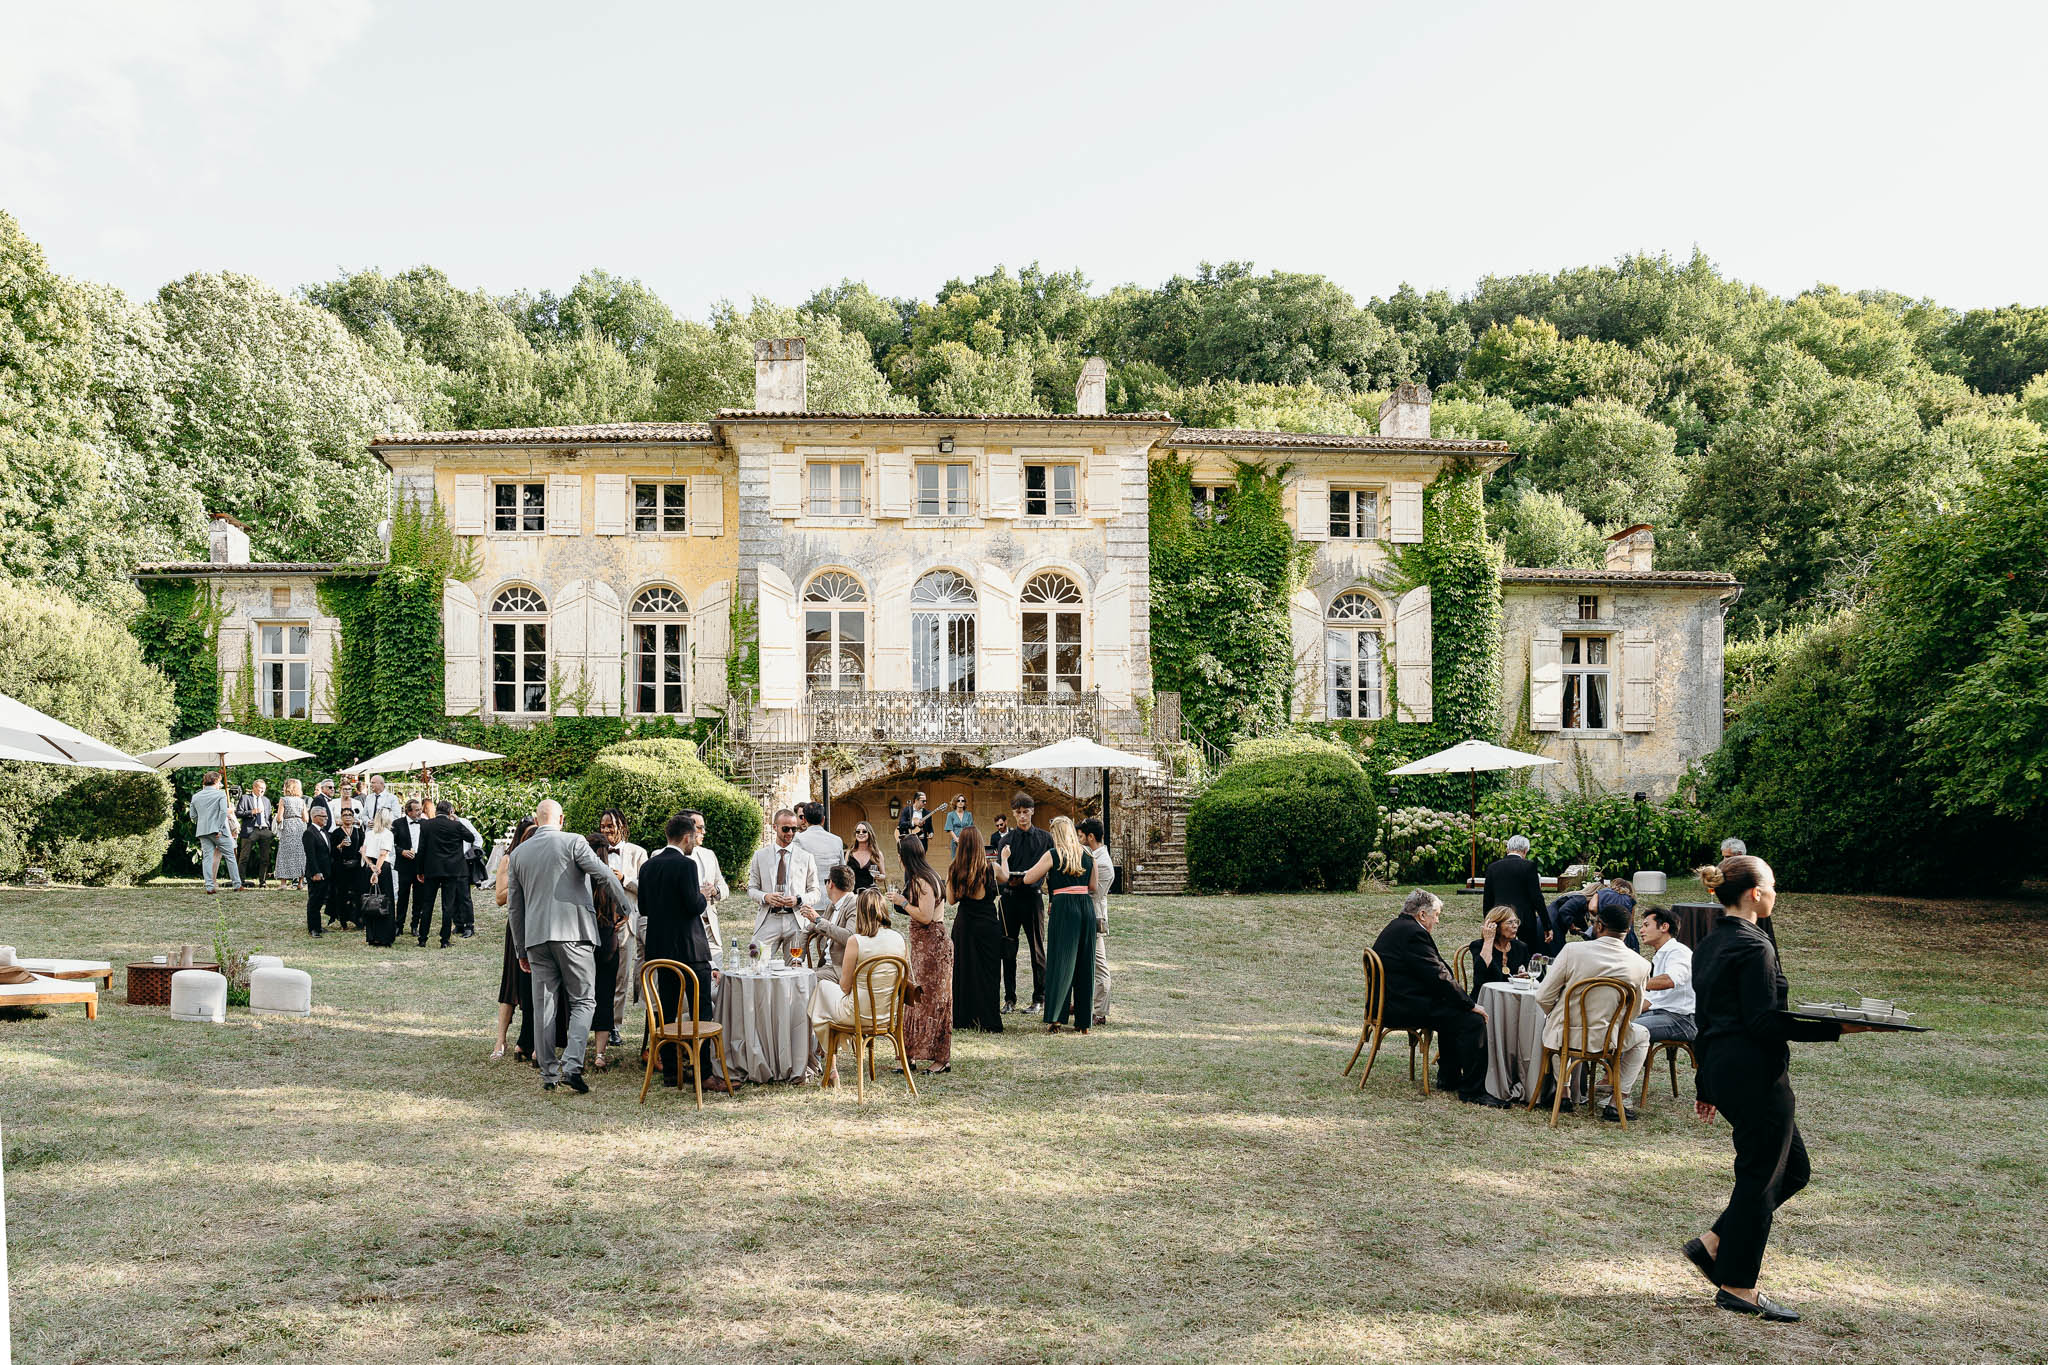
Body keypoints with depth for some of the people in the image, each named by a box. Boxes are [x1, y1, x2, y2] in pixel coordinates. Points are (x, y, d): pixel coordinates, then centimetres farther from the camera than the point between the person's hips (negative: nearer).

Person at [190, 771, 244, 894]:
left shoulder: (196, 796, 12)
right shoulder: (220, 794, -3)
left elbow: (193, 816, 13)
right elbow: (223, 811, -14)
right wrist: (220, 828, -12)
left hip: (202, 831, 4)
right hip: (217, 830, -4)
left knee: (207, 858, 3)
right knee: (230, 856, 5)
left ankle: (209, 887, -3)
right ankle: (237, 884, 6)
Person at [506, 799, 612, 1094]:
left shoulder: (519, 853, 13)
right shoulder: (573, 843, -3)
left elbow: (514, 906, 16)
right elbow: (605, 875, -13)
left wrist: (521, 949, 22)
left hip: (536, 937, 4)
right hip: (572, 931, -4)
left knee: (544, 1005, 8)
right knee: (583, 1001, 2)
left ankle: (548, 1071, 10)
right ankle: (571, 1064, -13)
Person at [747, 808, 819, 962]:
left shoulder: (806, 858, 9)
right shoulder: (760, 855, 10)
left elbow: (816, 893, 9)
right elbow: (751, 889, 11)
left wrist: (798, 900, -11)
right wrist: (765, 897, -10)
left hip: (795, 921, 0)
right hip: (768, 920, 0)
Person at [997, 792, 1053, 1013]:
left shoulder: (1044, 838, 7)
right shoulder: (1007, 840, 7)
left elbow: (1051, 867, 3)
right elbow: (1003, 874, -3)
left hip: (1033, 897, -1)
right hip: (1010, 897, 1)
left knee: (1037, 949, 2)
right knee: (1008, 950, 4)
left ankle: (1039, 997, 12)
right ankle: (1009, 999, 12)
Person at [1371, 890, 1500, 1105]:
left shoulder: (1394, 928, 18)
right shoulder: (1413, 933, -17)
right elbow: (1438, 977, -21)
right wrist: (1470, 1005, -13)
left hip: (1389, 1004, 12)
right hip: (1402, 1009, -12)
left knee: (1452, 1011, 28)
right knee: (1473, 1021, -15)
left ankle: (1448, 1078, 30)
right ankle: (1472, 1091, -10)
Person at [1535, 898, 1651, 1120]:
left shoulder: (1572, 950, -14)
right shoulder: (1640, 965, -9)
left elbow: (1543, 997, -9)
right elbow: (1634, 1011, 7)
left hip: (1564, 1036, 0)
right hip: (1603, 1040, 0)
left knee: (1549, 1018, 36)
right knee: (1641, 1036, 32)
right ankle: (1615, 1102, 23)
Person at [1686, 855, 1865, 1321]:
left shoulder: (1709, 946, 13)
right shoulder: (1754, 947, -16)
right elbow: (1764, 1022, -20)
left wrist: (1707, 1086, 22)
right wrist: (1834, 1028, -19)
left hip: (1722, 1069, 10)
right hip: (1756, 1075, -10)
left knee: (1793, 1168, 18)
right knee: (1761, 1176, 2)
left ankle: (1713, 1244, 17)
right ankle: (1737, 1287, 11)